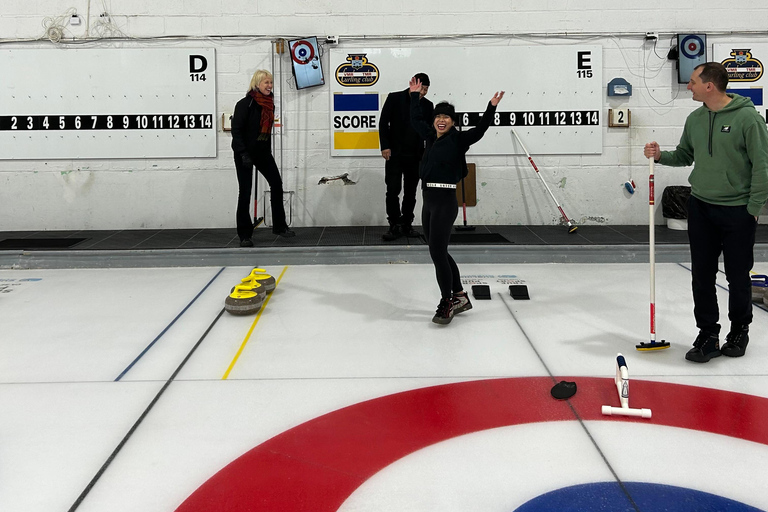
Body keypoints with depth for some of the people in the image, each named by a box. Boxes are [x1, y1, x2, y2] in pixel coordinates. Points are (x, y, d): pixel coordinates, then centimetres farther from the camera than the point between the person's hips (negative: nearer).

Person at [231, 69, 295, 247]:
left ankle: (279, 226, 17)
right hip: (245, 153, -6)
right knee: (245, 192, -2)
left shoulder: (269, 103, 5)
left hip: (262, 151, 6)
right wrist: (243, 154, -24)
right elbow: (236, 130, -17)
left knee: (277, 184, 3)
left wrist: (268, 151, 15)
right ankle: (244, 235, 6)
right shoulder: (245, 104, -14)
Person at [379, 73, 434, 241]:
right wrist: (385, 146, -10)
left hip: (415, 156, 3)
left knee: (411, 192, 7)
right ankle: (394, 226, 0)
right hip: (395, 154, -3)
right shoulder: (394, 98, -2)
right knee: (393, 190, -6)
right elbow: (383, 123, -3)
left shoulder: (427, 105, 7)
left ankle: (407, 225, 16)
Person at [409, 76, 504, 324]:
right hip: (428, 201, 8)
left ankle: (447, 303, 0)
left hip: (445, 201, -8)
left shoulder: (458, 139, -4)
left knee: (437, 252, -10)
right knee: (438, 252, 11)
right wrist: (415, 95, 32)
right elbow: (416, 119, 29)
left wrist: (491, 108, -28)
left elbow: (479, 130, -19)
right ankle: (460, 296, 23)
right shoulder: (431, 137, 14)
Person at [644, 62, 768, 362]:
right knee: (702, 276, 5)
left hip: (738, 211, -5)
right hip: (701, 207, 5)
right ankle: (708, 335, 15)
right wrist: (660, 155, -2)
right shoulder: (695, 119, 5)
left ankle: (739, 331, 26)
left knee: (738, 277, 7)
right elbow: (685, 156, 17)